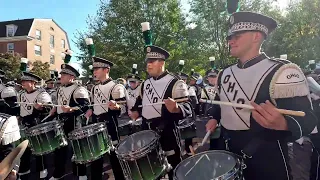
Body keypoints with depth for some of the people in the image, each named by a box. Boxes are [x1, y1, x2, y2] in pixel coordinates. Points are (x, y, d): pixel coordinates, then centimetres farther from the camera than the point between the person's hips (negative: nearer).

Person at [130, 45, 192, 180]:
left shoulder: (175, 83, -13)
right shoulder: (145, 83, 10)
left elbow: (187, 109, -18)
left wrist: (175, 108, -38)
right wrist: (136, 112, 8)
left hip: (166, 133, -6)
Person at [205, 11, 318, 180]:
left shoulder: (282, 72, -16)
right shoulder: (224, 74, 4)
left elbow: (307, 120, -19)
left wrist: (282, 124, -38)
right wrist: (214, 119, 3)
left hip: (266, 163, -5)